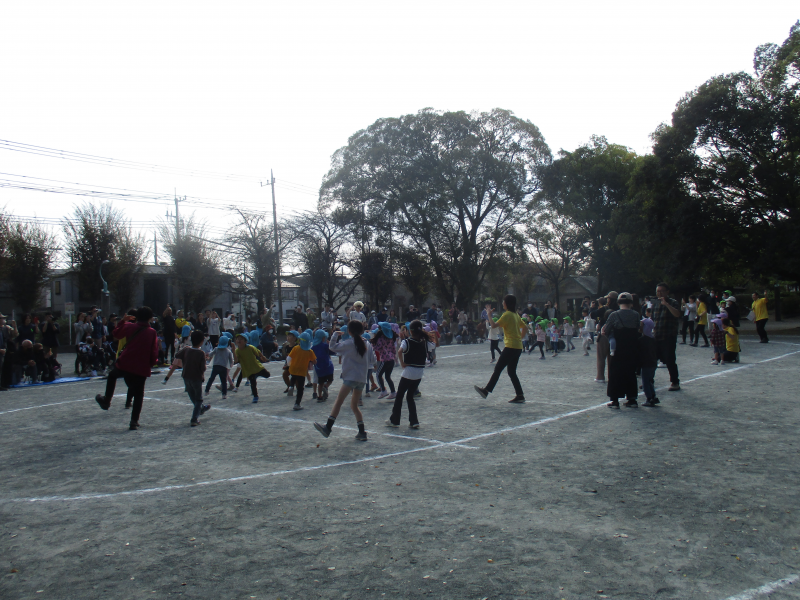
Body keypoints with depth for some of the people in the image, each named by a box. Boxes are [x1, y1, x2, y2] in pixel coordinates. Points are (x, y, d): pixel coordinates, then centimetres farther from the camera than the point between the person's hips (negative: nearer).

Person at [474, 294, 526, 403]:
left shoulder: (507, 314, -12)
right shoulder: (516, 315, 15)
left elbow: (494, 325, -17)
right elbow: (524, 327, 22)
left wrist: (489, 315, -5)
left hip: (511, 347, -9)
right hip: (518, 347, 9)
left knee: (498, 368, -5)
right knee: (512, 372, 11)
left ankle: (486, 390, -3)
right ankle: (520, 396, 9)